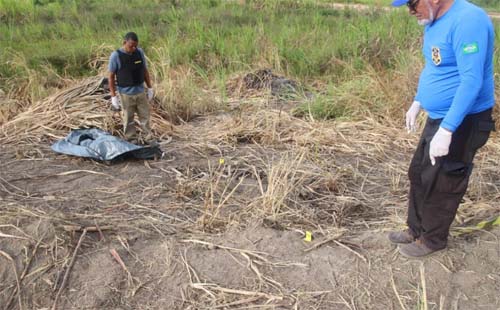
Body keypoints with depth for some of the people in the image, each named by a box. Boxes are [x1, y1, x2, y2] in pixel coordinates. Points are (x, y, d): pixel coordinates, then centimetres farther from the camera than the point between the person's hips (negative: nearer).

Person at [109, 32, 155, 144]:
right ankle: (132, 140, 19)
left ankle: (148, 138, 23)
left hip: (140, 91, 4)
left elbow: (145, 70, 10)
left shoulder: (140, 52, -1)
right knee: (128, 119, 7)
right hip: (126, 94, -4)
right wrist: (113, 96, -9)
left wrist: (150, 88, 10)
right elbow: (111, 76, -7)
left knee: (145, 116, 10)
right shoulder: (116, 56, -12)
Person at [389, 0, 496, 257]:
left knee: (440, 185, 5)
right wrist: (417, 103, 19)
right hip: (438, 118, 9)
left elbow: (471, 81, -28)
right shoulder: (433, 22, 6)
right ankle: (416, 229, 34)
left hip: (462, 123, -9)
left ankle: (432, 239, 26)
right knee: (419, 174, 17)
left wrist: (445, 130, -30)